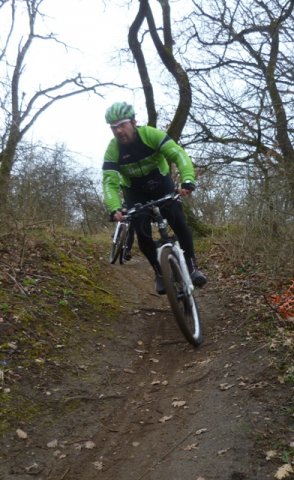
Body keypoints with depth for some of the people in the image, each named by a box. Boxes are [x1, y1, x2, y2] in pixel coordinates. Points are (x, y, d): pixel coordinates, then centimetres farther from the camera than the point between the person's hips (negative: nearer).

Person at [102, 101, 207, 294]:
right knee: (142, 233, -14)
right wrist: (115, 209, -46)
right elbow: (110, 183, -27)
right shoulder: (112, 150, -21)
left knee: (179, 222, -21)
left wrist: (188, 180, -52)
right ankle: (160, 272, 5)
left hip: (162, 183, -1)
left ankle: (192, 266, -6)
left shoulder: (150, 134, -25)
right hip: (135, 191, 1)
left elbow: (179, 155, -34)